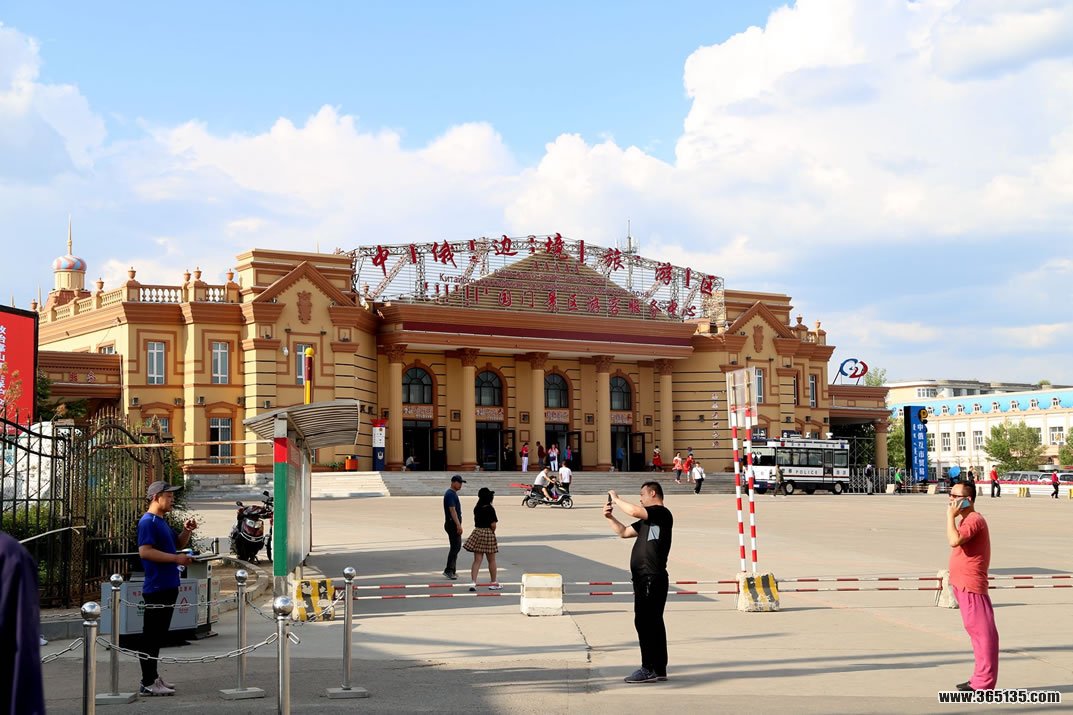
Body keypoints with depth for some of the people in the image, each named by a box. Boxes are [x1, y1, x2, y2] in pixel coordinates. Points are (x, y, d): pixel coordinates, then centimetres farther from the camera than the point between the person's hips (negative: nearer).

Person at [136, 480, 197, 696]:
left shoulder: (162, 522, 17)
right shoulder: (148, 522, -12)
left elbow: (177, 545, 28)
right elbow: (145, 551, -23)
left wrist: (186, 531, 8)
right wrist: (176, 558, -22)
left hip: (168, 587, 10)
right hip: (156, 588, -10)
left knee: (159, 634, 15)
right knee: (151, 636, -6)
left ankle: (153, 676, 22)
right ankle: (147, 684, -3)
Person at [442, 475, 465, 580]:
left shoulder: (453, 493, 18)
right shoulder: (450, 494, -15)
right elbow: (452, 510, -22)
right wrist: (458, 525, -25)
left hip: (454, 524, 10)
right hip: (452, 524, -10)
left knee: (457, 546, 12)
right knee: (455, 547, -9)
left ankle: (452, 571, 17)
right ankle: (448, 570, -7)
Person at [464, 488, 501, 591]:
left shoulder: (477, 508, 4)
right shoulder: (490, 509, -15)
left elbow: (476, 521, 9)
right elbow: (493, 525, -17)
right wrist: (492, 532, 1)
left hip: (477, 533, 5)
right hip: (488, 534, -5)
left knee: (477, 560, 4)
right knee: (491, 560, 10)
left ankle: (473, 582, -8)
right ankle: (493, 583, 20)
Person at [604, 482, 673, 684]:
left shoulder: (662, 513, -9)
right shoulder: (646, 520, 22)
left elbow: (634, 511, -23)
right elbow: (624, 532, 26)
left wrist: (615, 499, -9)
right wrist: (610, 517, 13)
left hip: (652, 578, -10)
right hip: (644, 577, 10)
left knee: (644, 622, -10)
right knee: (652, 622, 12)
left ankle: (649, 669, -7)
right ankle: (659, 669, 17)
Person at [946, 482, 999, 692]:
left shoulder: (974, 520, -16)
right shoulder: (966, 520, 18)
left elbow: (954, 541, -31)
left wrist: (950, 516, -21)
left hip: (971, 586, -11)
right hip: (963, 585, 11)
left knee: (983, 631, -7)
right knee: (975, 630, 14)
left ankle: (984, 683, -6)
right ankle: (980, 679, 21)